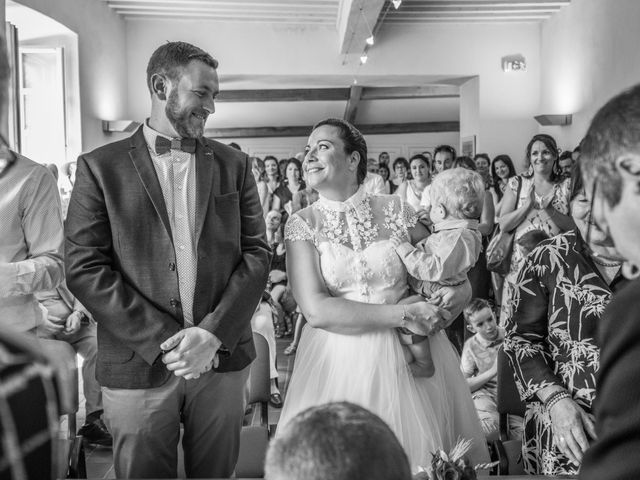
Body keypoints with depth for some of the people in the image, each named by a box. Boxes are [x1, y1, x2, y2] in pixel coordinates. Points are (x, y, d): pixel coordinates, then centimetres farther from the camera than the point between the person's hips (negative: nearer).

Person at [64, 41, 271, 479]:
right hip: (138, 366, -2)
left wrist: (213, 332, -11)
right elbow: (83, 267, -6)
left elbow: (257, 253, 2)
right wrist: (163, 340, -13)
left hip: (222, 358, 2)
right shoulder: (101, 166, 0)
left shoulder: (234, 164, 7)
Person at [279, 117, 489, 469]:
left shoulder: (395, 211, 0)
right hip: (339, 363, -1)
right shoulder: (302, 224, -2)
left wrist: (457, 293, -13)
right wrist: (403, 314, -17)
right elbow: (316, 310, -13)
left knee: (416, 454, 9)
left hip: (409, 360, 1)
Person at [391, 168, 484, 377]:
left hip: (436, 296, -11)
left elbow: (435, 269, -32)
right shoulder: (455, 230, 11)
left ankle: (423, 364, -10)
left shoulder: (458, 238, -24)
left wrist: (406, 250, -27)